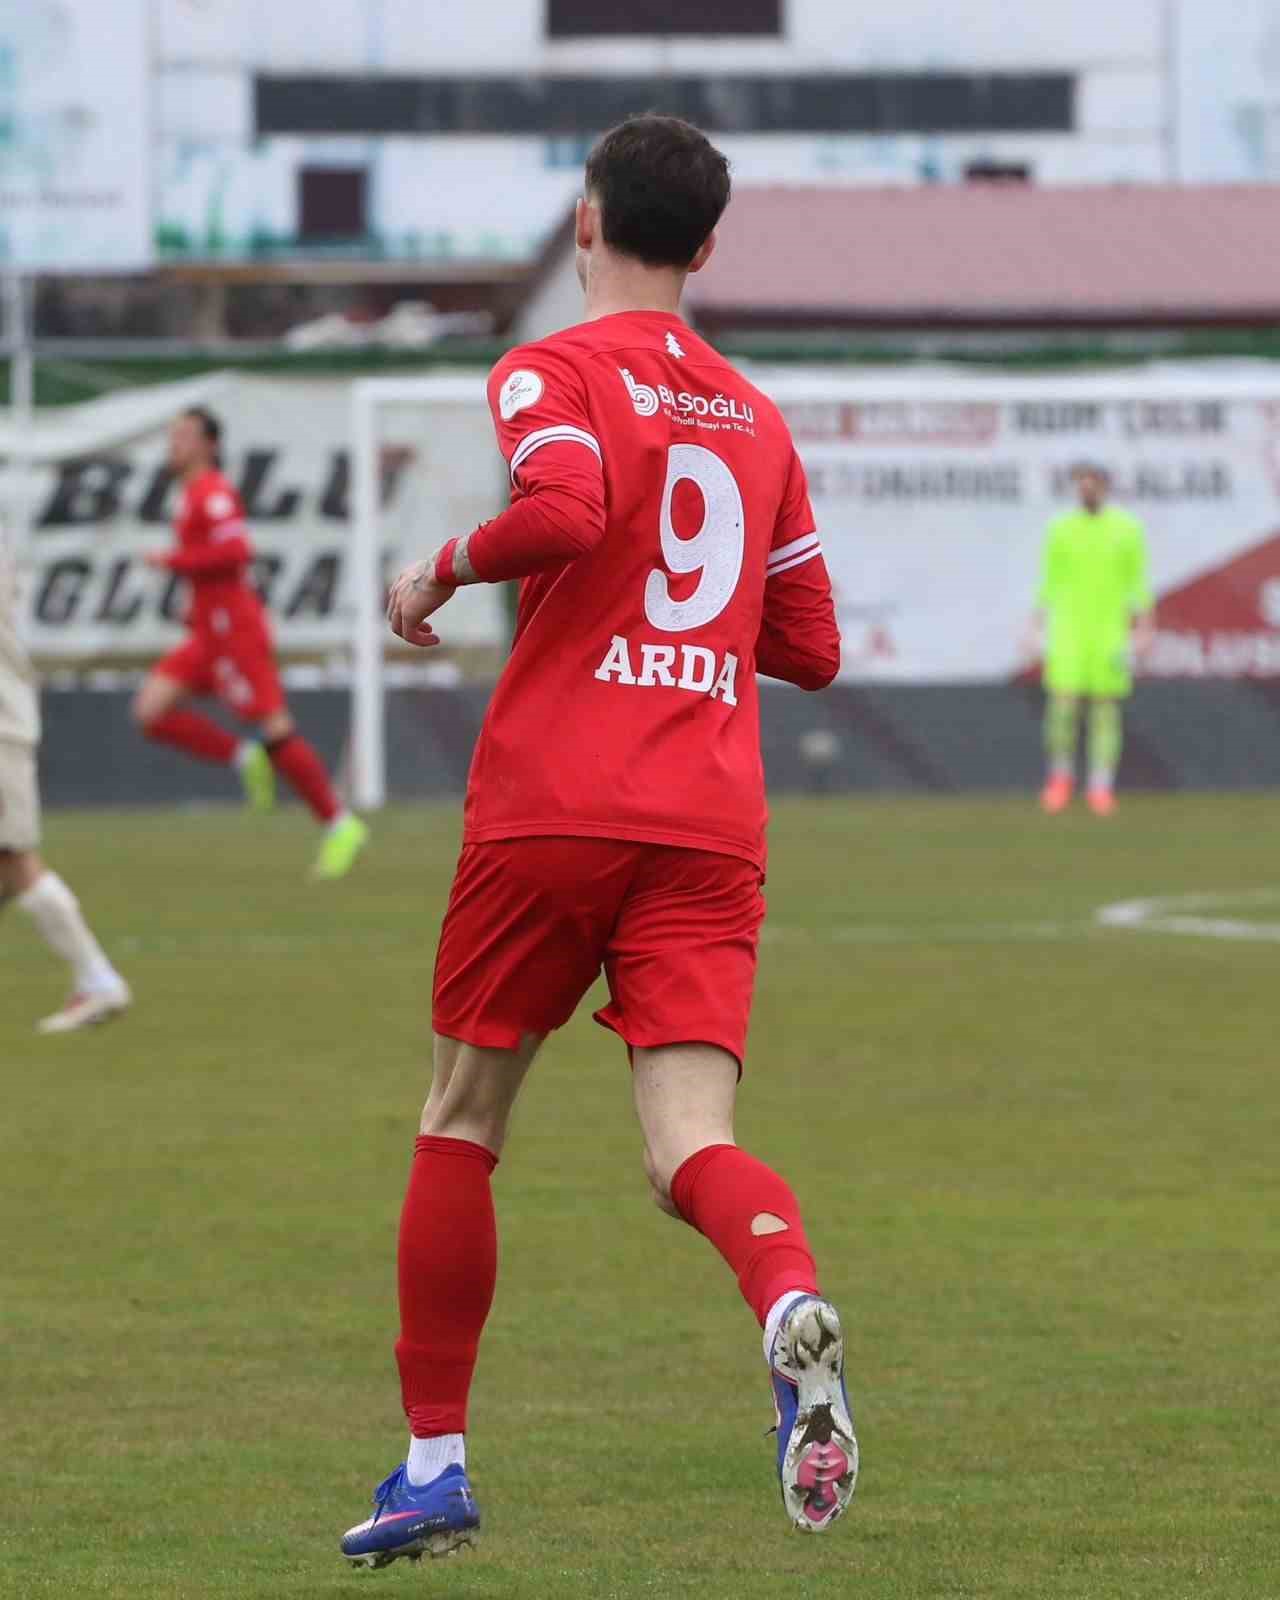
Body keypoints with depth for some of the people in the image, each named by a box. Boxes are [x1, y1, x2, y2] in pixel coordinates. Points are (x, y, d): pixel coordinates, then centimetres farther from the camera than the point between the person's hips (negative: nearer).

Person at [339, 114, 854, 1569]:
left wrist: (445, 569, -5)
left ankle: (435, 1458, 15)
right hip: (712, 831, 4)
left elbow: (564, 511, -22)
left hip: (553, 806, -4)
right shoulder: (754, 418, 18)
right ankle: (793, 1308, -40)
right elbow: (811, 647, 22)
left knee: (460, 1124, 13)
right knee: (690, 1142, -7)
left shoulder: (551, 375, 0)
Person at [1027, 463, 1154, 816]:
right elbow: (1049, 584, 8)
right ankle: (1061, 775, 13)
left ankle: (1101, 788, 7)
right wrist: (1036, 630, 3)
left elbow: (1139, 584, 1)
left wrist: (1144, 631, -7)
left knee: (1107, 705, -1)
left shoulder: (1128, 529, -1)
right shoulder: (1060, 530, 3)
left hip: (1110, 631, -1)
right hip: (1068, 629, 1)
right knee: (1062, 703, -9)